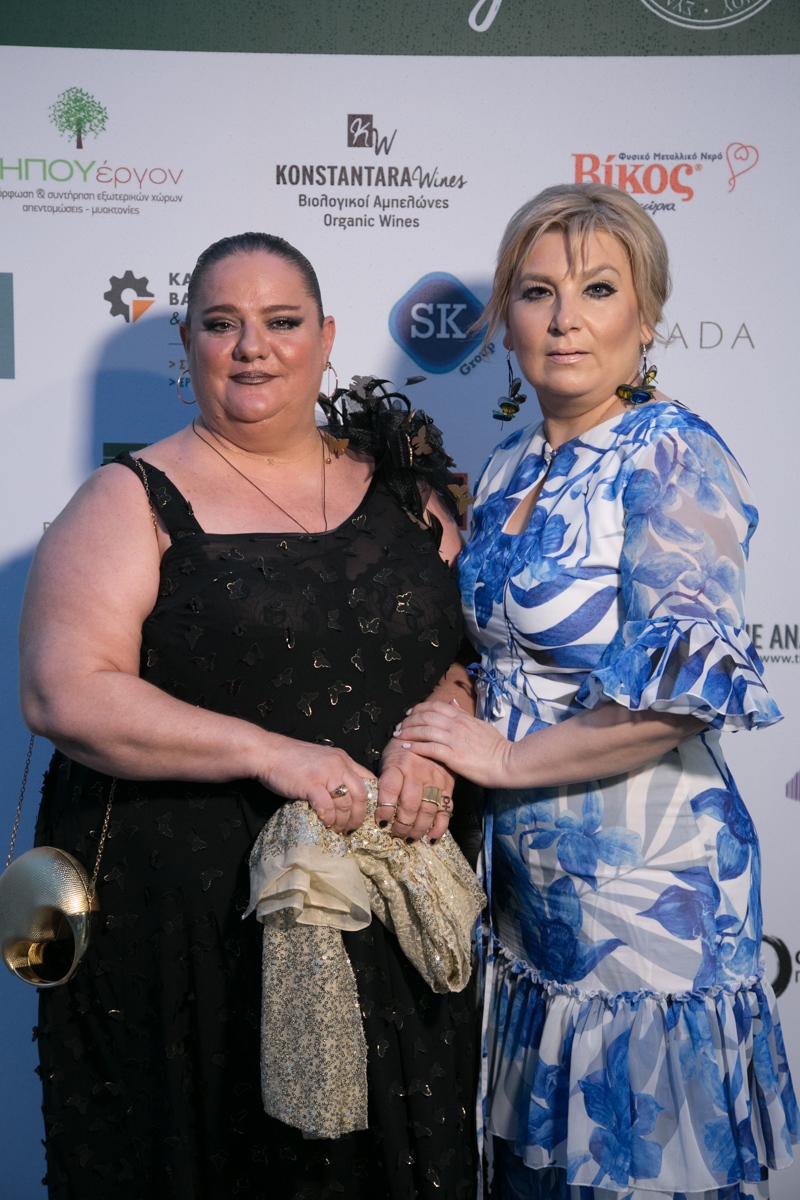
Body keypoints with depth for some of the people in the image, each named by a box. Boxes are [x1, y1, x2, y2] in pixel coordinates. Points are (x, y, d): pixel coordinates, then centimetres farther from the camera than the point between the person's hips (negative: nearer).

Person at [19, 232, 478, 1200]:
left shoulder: (403, 488, 10)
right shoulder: (135, 501, -3)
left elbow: (467, 650, 13)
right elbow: (65, 694, -13)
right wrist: (271, 752, -21)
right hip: (184, 916, -3)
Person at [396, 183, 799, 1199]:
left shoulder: (671, 458, -14)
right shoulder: (509, 466, 8)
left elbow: (682, 690, -23)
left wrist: (505, 755, -15)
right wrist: (434, 748, 4)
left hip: (642, 879, -7)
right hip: (524, 873, 7)